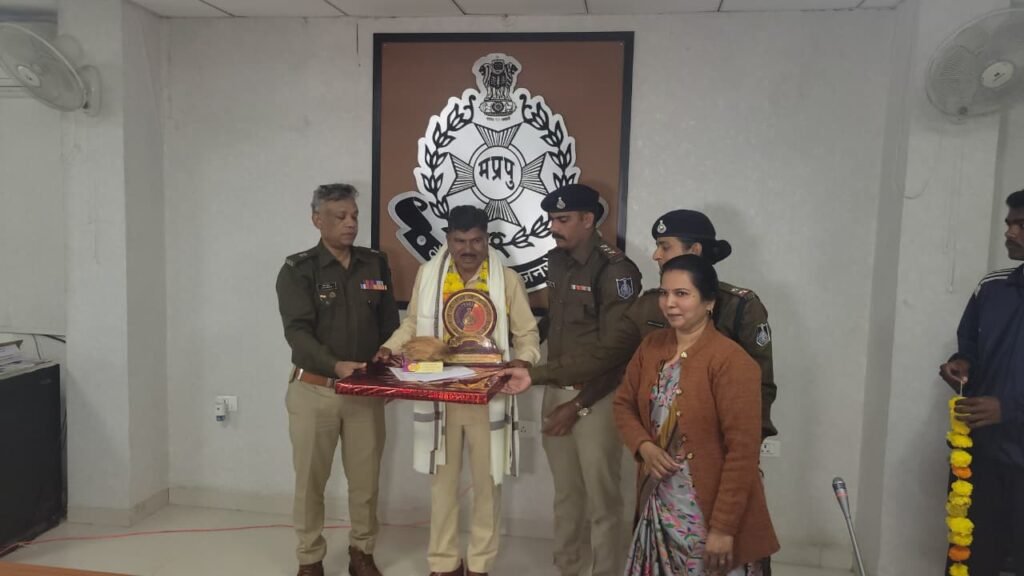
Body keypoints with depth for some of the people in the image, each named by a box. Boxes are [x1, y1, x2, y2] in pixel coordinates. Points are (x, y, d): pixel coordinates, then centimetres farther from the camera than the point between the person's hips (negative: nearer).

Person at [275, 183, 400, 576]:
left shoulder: (376, 264, 6)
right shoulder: (298, 270, -5)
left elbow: (390, 325, 10)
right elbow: (298, 331, -16)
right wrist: (336, 366, -30)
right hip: (313, 389, -3)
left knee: (366, 478, 10)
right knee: (310, 479, 8)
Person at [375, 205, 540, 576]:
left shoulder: (508, 279, -3)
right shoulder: (427, 274, 2)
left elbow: (527, 333, 1)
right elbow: (412, 324, 11)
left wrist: (523, 361, -18)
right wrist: (389, 349, -5)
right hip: (439, 395, 1)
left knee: (486, 482, 10)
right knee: (443, 479, 13)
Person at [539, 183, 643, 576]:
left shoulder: (615, 269, -14)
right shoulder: (556, 261, 9)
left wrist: (581, 404, -14)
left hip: (596, 398, -7)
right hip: (556, 390, 7)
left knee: (601, 496, 4)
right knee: (566, 491, 17)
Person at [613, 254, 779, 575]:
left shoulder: (731, 361, -18)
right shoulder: (651, 346, 2)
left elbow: (743, 451, -18)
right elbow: (623, 404, 12)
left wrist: (724, 527, -18)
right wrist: (644, 446, -7)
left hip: (709, 514, -5)